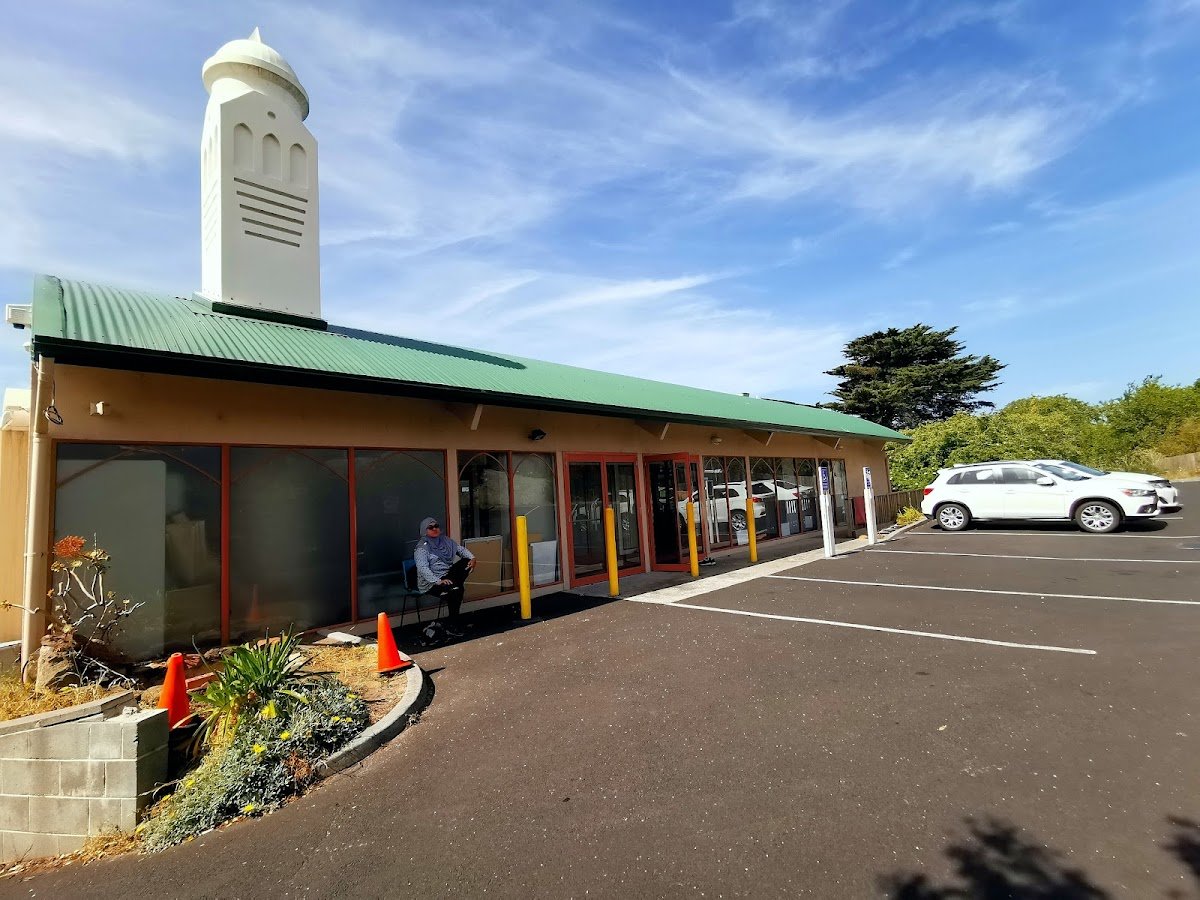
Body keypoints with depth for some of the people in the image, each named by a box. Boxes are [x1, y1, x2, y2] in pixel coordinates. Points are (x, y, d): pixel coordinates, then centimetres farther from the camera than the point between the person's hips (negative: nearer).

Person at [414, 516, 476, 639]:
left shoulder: (446, 540, 11)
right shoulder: (422, 547, -9)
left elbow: (461, 549, 15)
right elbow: (422, 568, -22)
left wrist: (472, 558, -8)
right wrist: (438, 581, -35)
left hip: (446, 576, 7)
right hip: (430, 583, -7)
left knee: (465, 562, -15)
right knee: (456, 590, -31)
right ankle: (451, 625, -16)